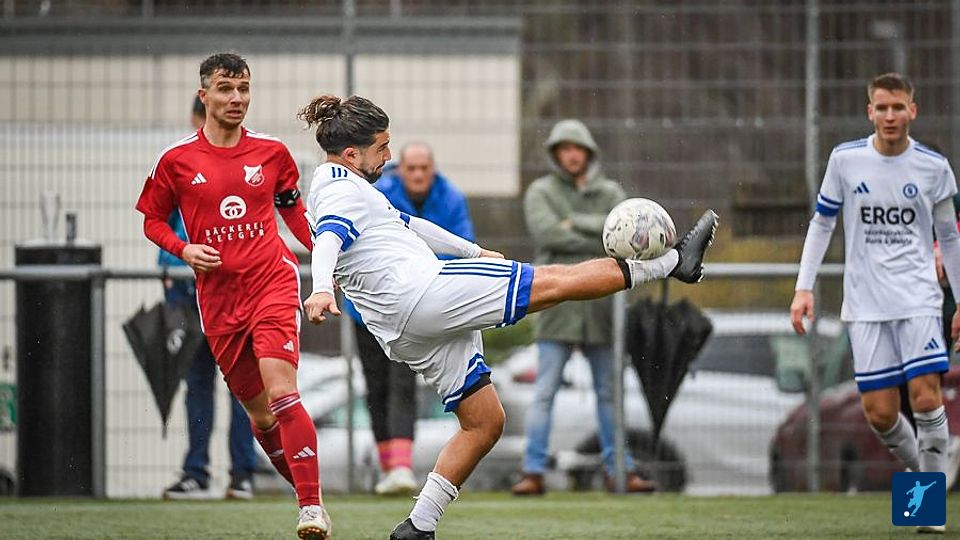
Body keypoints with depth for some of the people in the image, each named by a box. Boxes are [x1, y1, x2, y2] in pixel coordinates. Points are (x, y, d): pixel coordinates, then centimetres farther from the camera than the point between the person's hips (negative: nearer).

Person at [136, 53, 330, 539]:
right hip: (217, 295, 2)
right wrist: (184, 249, -7)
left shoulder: (271, 152, 6)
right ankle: (307, 491, 25)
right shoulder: (177, 160, 3)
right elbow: (152, 220, 12)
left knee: (282, 395, -19)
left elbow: (294, 209, 20)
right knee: (258, 413, 8)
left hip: (272, 281, -2)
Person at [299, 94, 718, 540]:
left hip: (409, 331, 11)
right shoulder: (339, 192, -6)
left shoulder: (343, 188, 25)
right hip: (422, 290, -11)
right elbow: (328, 241, -27)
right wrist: (322, 289, -46)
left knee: (484, 423, 14)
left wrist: (474, 251, 40)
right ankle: (672, 263, -1)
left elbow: (406, 225, 36)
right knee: (552, 282, -6)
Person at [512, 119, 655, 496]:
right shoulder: (540, 192, 5)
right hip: (557, 304, -3)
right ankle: (533, 473, -9)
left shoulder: (610, 193, 13)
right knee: (545, 391, -8)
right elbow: (548, 234, -12)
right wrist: (602, 244, -11)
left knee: (609, 391, 8)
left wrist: (576, 223, -11)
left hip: (602, 305, 3)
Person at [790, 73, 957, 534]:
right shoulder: (845, 159, 0)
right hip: (865, 304, 1)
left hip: (918, 297, -1)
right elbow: (821, 223, 10)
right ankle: (917, 468, 25)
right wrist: (804, 288, 3)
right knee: (879, 413, -3)